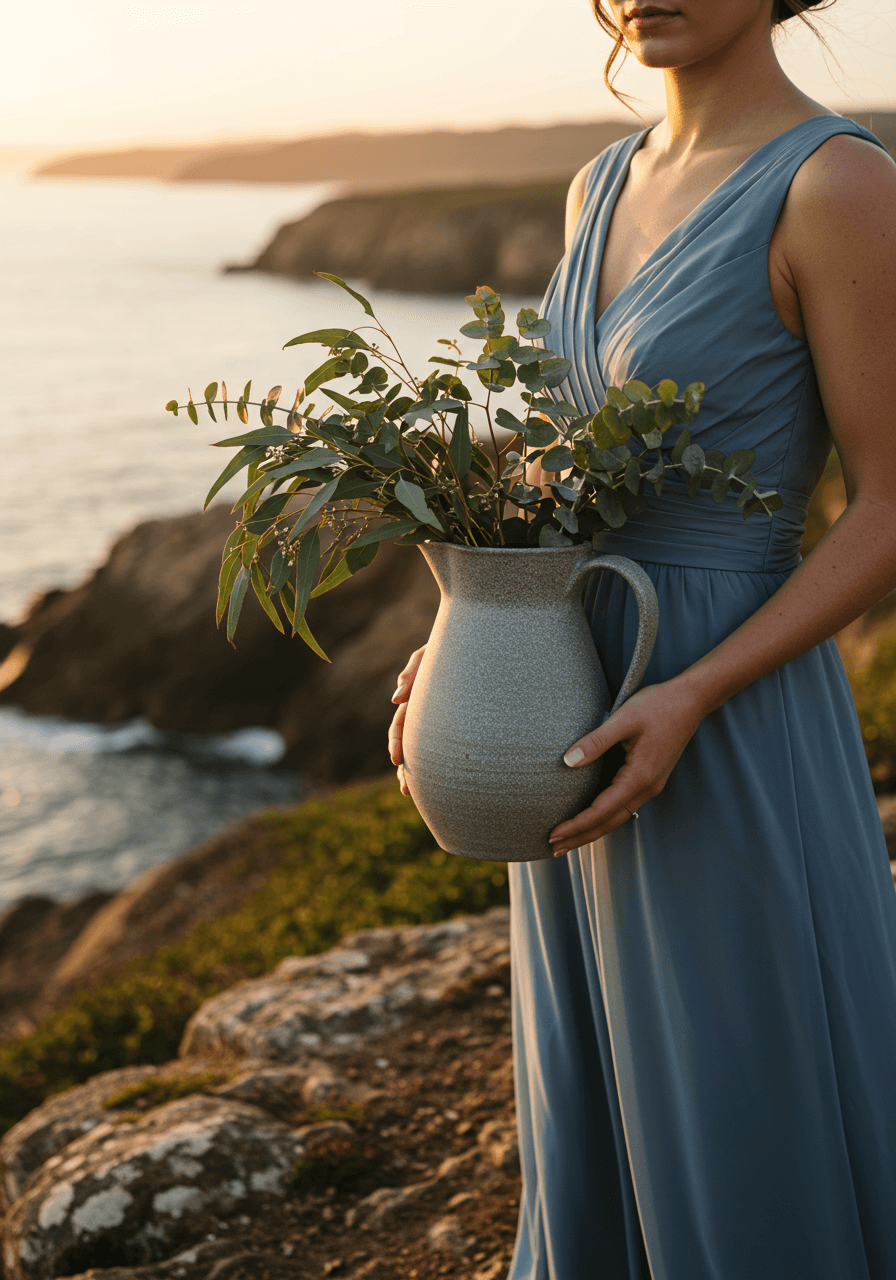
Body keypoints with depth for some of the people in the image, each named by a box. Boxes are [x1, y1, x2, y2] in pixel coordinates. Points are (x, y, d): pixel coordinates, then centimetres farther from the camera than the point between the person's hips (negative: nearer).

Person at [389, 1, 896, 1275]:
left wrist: (689, 701, -23)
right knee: (601, 1124, 20)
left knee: (751, 1146, 8)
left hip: (731, 740, -7)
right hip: (594, 718, 8)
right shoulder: (605, 188, 8)